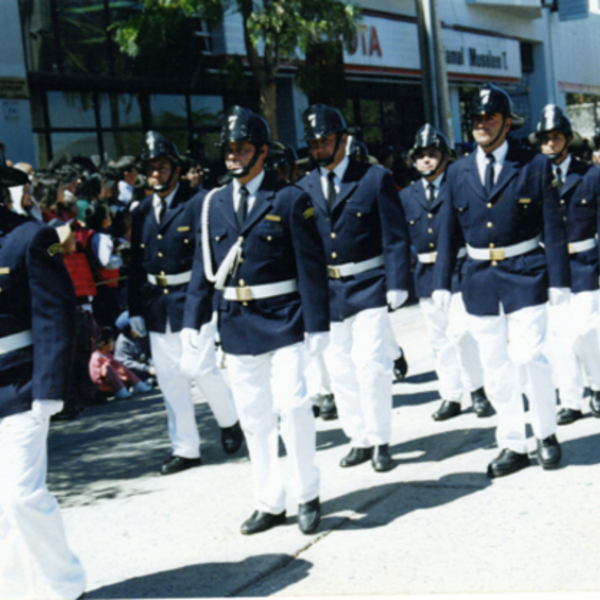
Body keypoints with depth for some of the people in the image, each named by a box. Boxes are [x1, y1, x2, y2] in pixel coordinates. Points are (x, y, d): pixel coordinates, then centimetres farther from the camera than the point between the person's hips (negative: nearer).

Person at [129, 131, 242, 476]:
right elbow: (137, 264, 14)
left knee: (201, 368, -11)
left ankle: (230, 421, 19)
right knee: (170, 379, 7)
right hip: (157, 305, 5)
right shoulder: (141, 213, 11)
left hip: (191, 299, -5)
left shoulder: (198, 204, -5)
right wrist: (136, 309, 10)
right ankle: (186, 449, 17)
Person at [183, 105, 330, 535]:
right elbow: (204, 267, 11)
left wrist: (317, 324, -9)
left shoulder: (290, 200, -4)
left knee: (292, 404, -11)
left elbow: (312, 266, -5)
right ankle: (269, 503, 20)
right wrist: (194, 322, 6)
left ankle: (308, 495, 8)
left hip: (282, 321, -4)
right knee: (254, 418, 9)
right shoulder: (215, 204, 8)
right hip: (236, 324, 4)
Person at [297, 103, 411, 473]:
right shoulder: (304, 189, 8)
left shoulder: (375, 179, -2)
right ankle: (359, 439, 20)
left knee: (371, 365, -7)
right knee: (340, 369, 8)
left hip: (367, 287, -4)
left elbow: (396, 236, -4)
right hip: (325, 290, 4)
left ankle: (380, 442, 7)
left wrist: (397, 284, -11)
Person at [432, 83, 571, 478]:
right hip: (480, 278, 3)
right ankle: (512, 446, 16)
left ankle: (547, 434, 12)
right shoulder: (459, 172, 8)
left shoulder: (535, 166, -1)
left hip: (525, 273, -3)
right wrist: (442, 282, 6)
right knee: (496, 367, 6)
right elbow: (448, 232, 11)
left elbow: (553, 226, -3)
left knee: (529, 357, -11)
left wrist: (558, 279, -8)